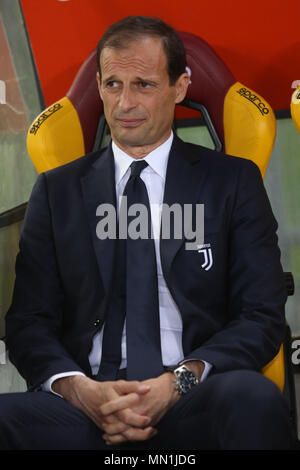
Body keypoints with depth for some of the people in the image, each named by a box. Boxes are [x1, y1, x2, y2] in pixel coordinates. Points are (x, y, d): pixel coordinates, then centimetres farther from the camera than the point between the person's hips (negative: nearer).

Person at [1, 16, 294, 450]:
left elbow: (262, 317, 5)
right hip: (84, 409, 0)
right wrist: (80, 389, -10)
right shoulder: (57, 190, 17)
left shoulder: (233, 182, 13)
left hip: (197, 406, 0)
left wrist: (178, 382, -12)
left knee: (254, 398, -35)